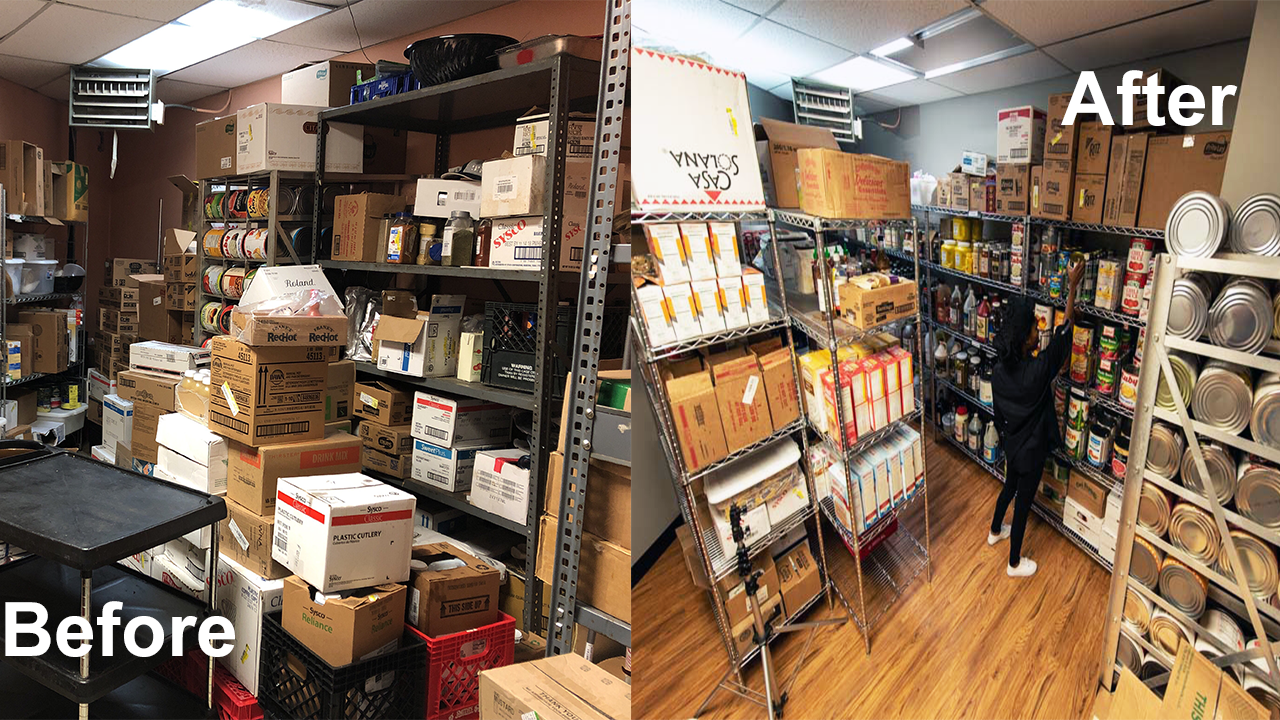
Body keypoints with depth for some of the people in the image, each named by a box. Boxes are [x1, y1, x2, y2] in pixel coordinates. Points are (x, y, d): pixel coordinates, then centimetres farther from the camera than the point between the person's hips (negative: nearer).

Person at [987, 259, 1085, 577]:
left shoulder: (1000, 370, -13)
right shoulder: (1038, 369, -33)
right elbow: (1063, 332, -22)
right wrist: (1072, 287, -17)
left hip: (1011, 443, 6)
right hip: (1032, 449, -6)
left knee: (1010, 486, 31)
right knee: (1023, 501, 10)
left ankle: (995, 531, 54)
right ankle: (1015, 563, 28)